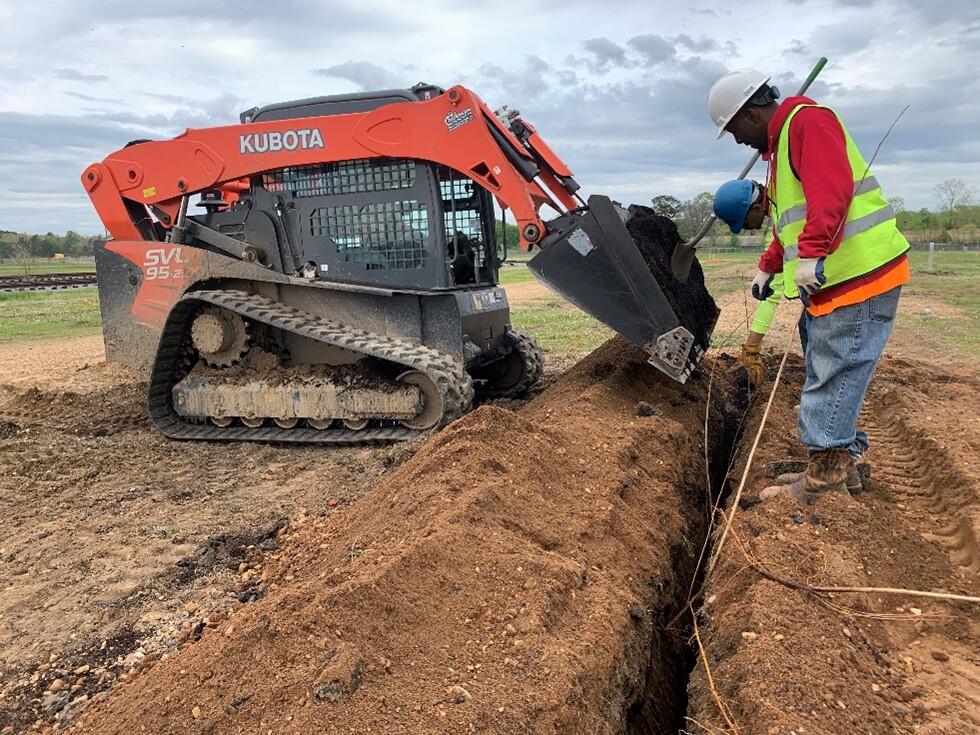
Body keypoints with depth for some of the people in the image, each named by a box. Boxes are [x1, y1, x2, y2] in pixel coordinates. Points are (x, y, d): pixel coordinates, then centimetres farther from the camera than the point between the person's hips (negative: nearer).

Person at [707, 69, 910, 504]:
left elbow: (832, 190, -26)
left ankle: (826, 477, 1)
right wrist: (768, 268, 32)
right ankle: (840, 462, 27)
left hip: (858, 277, -11)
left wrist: (812, 253, -33)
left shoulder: (807, 121, -9)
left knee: (832, 379, -6)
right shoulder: (780, 142, 23)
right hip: (831, 281, 11)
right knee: (828, 377, 16)